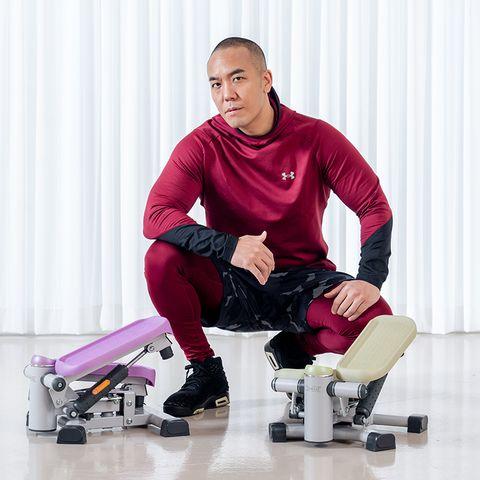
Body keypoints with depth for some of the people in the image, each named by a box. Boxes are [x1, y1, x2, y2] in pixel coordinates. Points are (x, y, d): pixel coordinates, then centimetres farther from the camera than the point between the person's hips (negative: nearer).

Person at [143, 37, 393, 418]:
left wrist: (370, 279, -24)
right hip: (233, 287, 0)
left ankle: (293, 349, 8)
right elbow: (156, 216, -21)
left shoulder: (316, 137, -7)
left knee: (376, 319, -27)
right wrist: (228, 247, -37)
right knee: (162, 258, -28)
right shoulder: (202, 145, -9)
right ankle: (206, 374, -6)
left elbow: (374, 206, -7)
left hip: (303, 280, 0)